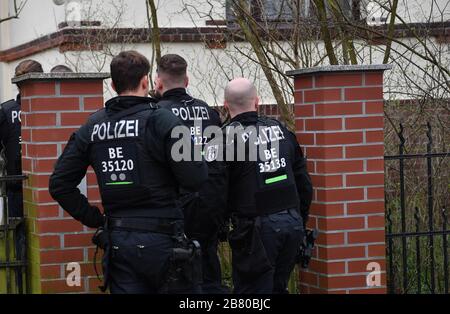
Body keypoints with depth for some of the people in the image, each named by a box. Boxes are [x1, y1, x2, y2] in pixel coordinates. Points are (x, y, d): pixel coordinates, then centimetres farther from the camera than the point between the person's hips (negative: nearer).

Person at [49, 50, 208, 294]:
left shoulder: (92, 127, 7)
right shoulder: (161, 120, -9)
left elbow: (59, 184, 6)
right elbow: (194, 178, -15)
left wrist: (93, 218, 11)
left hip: (116, 240, 5)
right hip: (160, 238, -5)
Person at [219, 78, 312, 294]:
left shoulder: (227, 136, -7)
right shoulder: (281, 130, 11)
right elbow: (304, 183, 14)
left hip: (257, 227, -6)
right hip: (293, 223, 6)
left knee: (252, 289, 1)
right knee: (278, 287, 17)